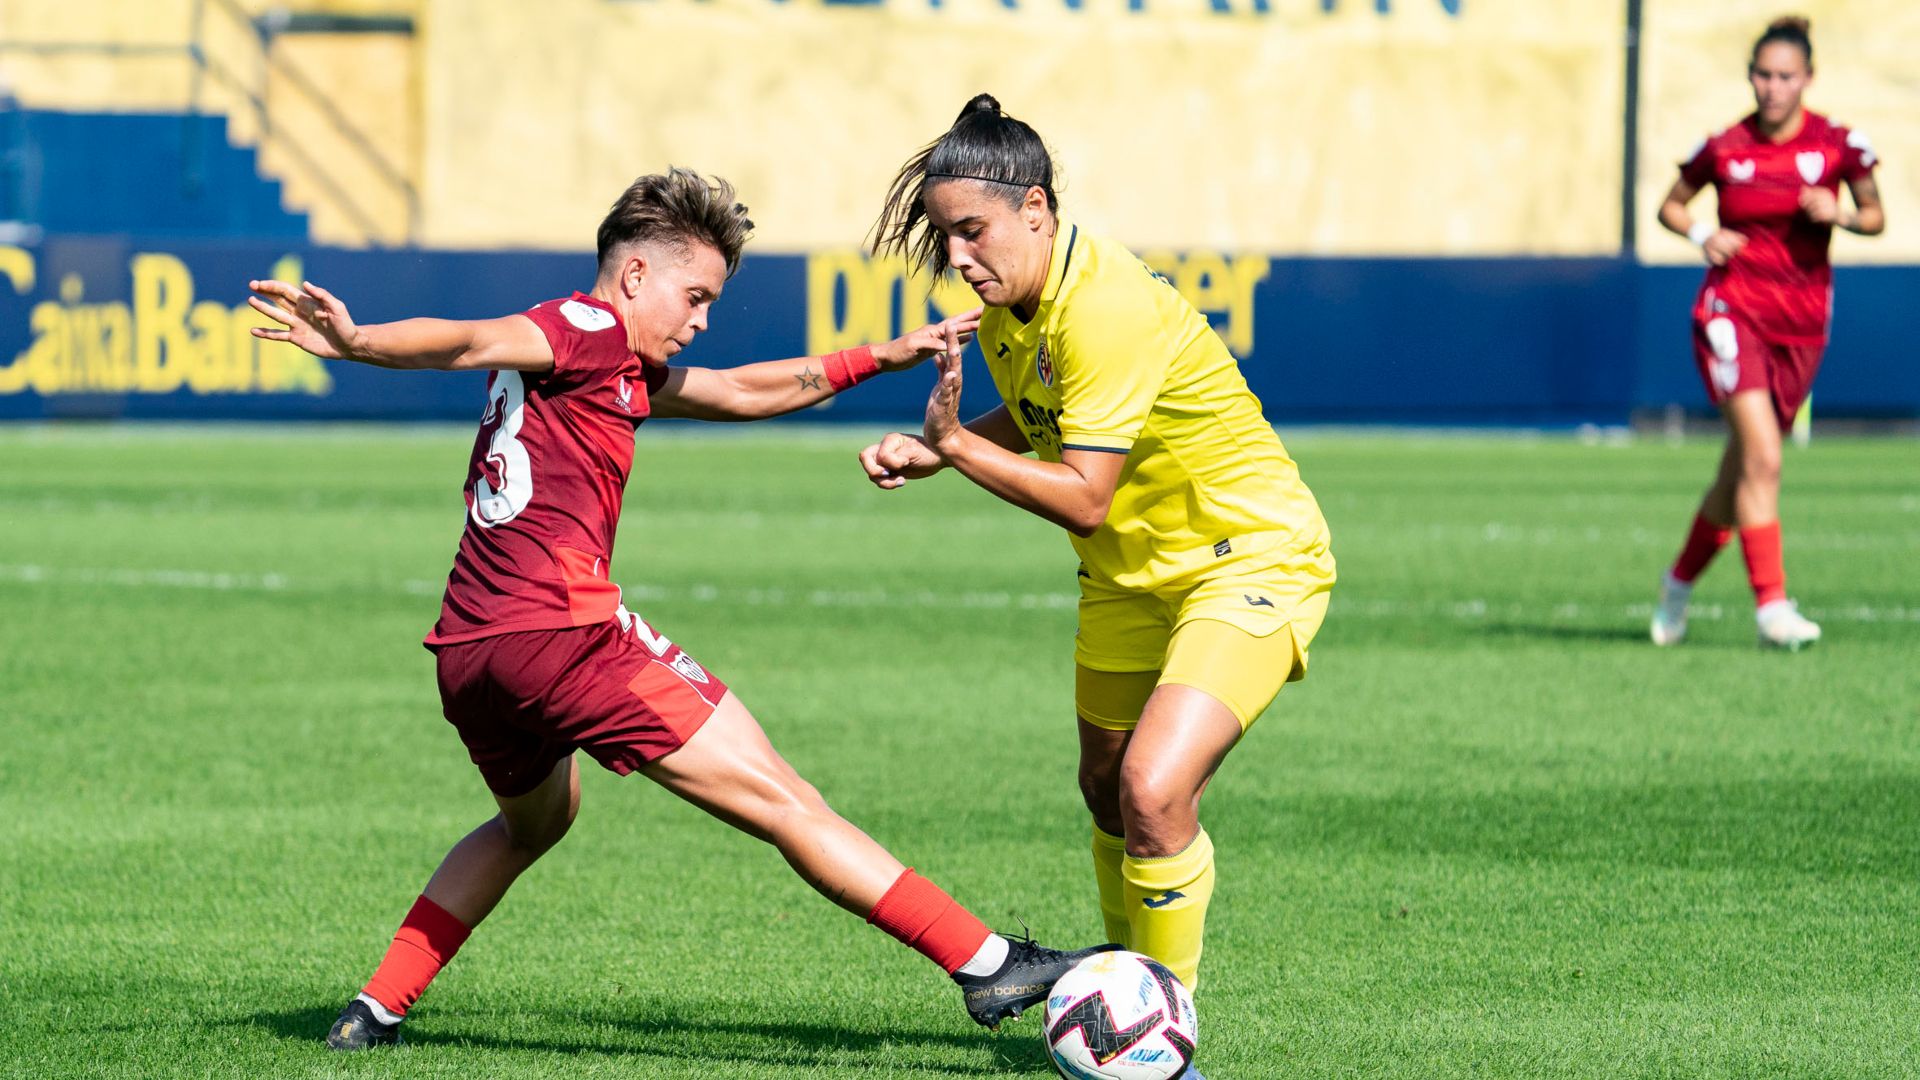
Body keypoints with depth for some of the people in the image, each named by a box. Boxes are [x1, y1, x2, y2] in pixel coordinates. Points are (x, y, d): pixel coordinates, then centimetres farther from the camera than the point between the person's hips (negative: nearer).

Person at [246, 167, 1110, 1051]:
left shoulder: (623, 373, 25)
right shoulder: (592, 328, -3)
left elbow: (748, 391, 34)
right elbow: (475, 344, -21)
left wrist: (882, 357, 34)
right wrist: (355, 344, -37)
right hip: (561, 633, -10)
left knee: (533, 822, 37)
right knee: (785, 803, -6)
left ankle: (375, 1012, 32)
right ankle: (985, 964, -6)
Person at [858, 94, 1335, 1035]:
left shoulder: (1107, 309, -30)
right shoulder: (1007, 296, -2)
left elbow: (1083, 499, -30)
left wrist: (954, 445, -24)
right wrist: (933, 450, -1)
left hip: (1249, 559, -9)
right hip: (1133, 568, 9)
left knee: (1154, 790, -23)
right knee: (1107, 789, 18)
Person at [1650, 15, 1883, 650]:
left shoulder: (1839, 145, -3)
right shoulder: (1724, 149, -3)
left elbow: (1875, 217, 8)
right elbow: (1671, 205, 12)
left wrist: (1840, 214, -13)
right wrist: (1702, 235, -8)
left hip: (1801, 323, 2)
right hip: (1733, 309, -2)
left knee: (1740, 476, 10)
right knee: (1762, 457, -20)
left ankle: (1679, 582, 34)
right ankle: (1771, 605, -21)